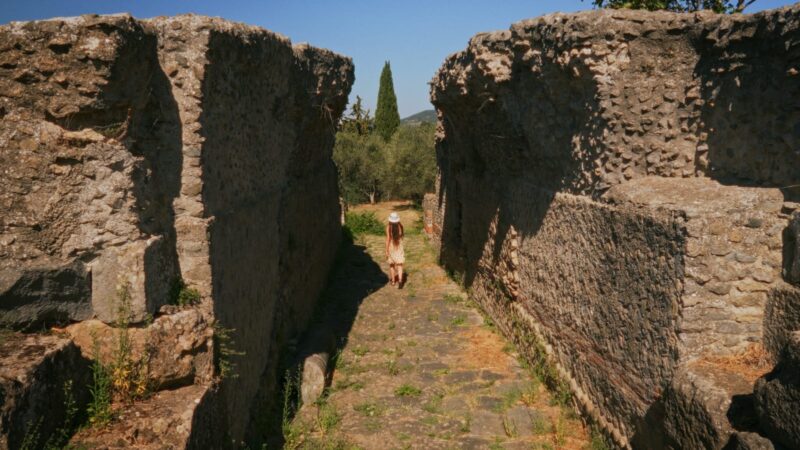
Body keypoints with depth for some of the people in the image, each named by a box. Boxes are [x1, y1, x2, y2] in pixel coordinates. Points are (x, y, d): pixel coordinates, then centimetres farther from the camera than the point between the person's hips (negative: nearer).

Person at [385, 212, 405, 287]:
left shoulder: (388, 227, -15)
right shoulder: (400, 226, -7)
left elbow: (388, 239, -16)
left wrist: (386, 251, -11)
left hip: (391, 247, -1)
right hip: (399, 247, 1)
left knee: (391, 264, 18)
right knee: (399, 265, 1)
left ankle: (393, 281, 29)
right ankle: (400, 280, -19)